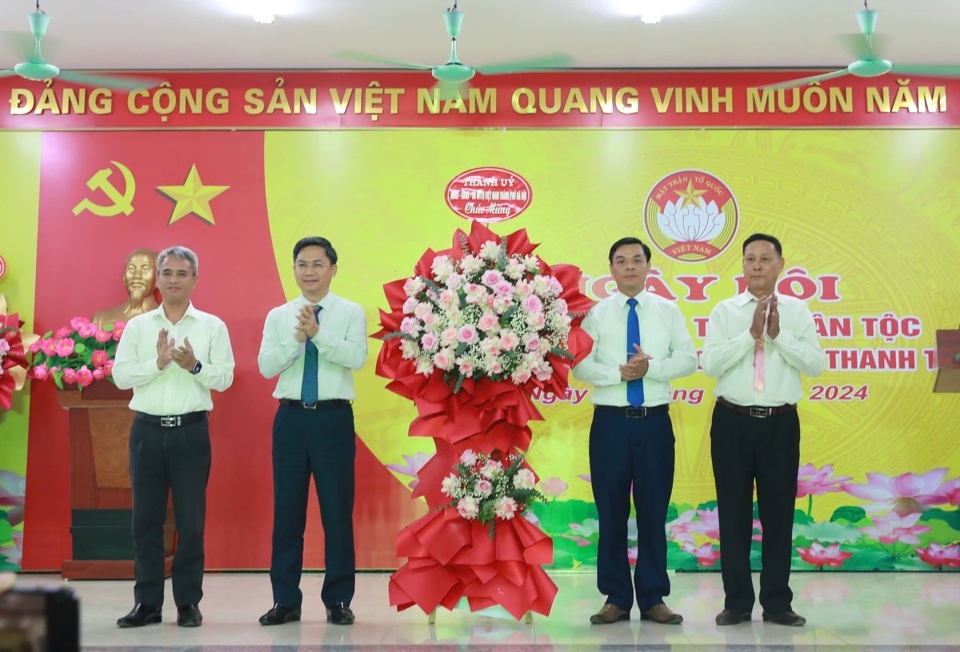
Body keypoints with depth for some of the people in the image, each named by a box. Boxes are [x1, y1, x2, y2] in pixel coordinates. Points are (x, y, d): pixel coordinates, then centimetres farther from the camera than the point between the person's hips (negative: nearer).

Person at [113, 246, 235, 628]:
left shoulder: (212, 326, 6)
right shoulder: (138, 326, 10)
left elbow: (224, 378, 0)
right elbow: (121, 375, 0)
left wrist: (195, 366, -17)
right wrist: (158, 363, -13)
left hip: (191, 430, -1)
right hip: (147, 429, 2)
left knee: (191, 520, 2)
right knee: (146, 518, 5)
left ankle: (189, 603, 11)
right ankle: (147, 603, 14)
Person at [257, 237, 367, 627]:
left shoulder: (351, 313, 4)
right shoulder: (278, 316, 10)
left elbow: (357, 357, -12)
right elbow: (266, 365, -2)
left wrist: (318, 332, -21)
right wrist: (297, 338, -15)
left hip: (334, 418, -2)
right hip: (291, 417, 2)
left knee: (337, 510, 1)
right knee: (287, 510, 6)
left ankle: (339, 600, 14)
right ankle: (285, 600, 16)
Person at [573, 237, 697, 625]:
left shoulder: (668, 311, 7)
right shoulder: (596, 314, 5)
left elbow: (688, 360, -1)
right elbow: (580, 366, -4)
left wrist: (651, 368, -16)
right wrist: (619, 373, -18)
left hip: (655, 421, 1)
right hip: (610, 422, 0)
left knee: (654, 510, 4)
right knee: (611, 511, 4)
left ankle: (653, 599, 14)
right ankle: (616, 599, 15)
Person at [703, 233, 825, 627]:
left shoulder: (797, 311, 6)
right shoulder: (725, 311, 5)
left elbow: (815, 364, -5)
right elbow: (711, 364, -8)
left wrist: (779, 334, -15)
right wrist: (751, 334, -15)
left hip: (781, 422, 0)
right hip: (733, 421, 0)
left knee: (779, 511, 5)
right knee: (733, 511, 4)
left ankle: (777, 602, 16)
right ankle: (737, 601, 15)